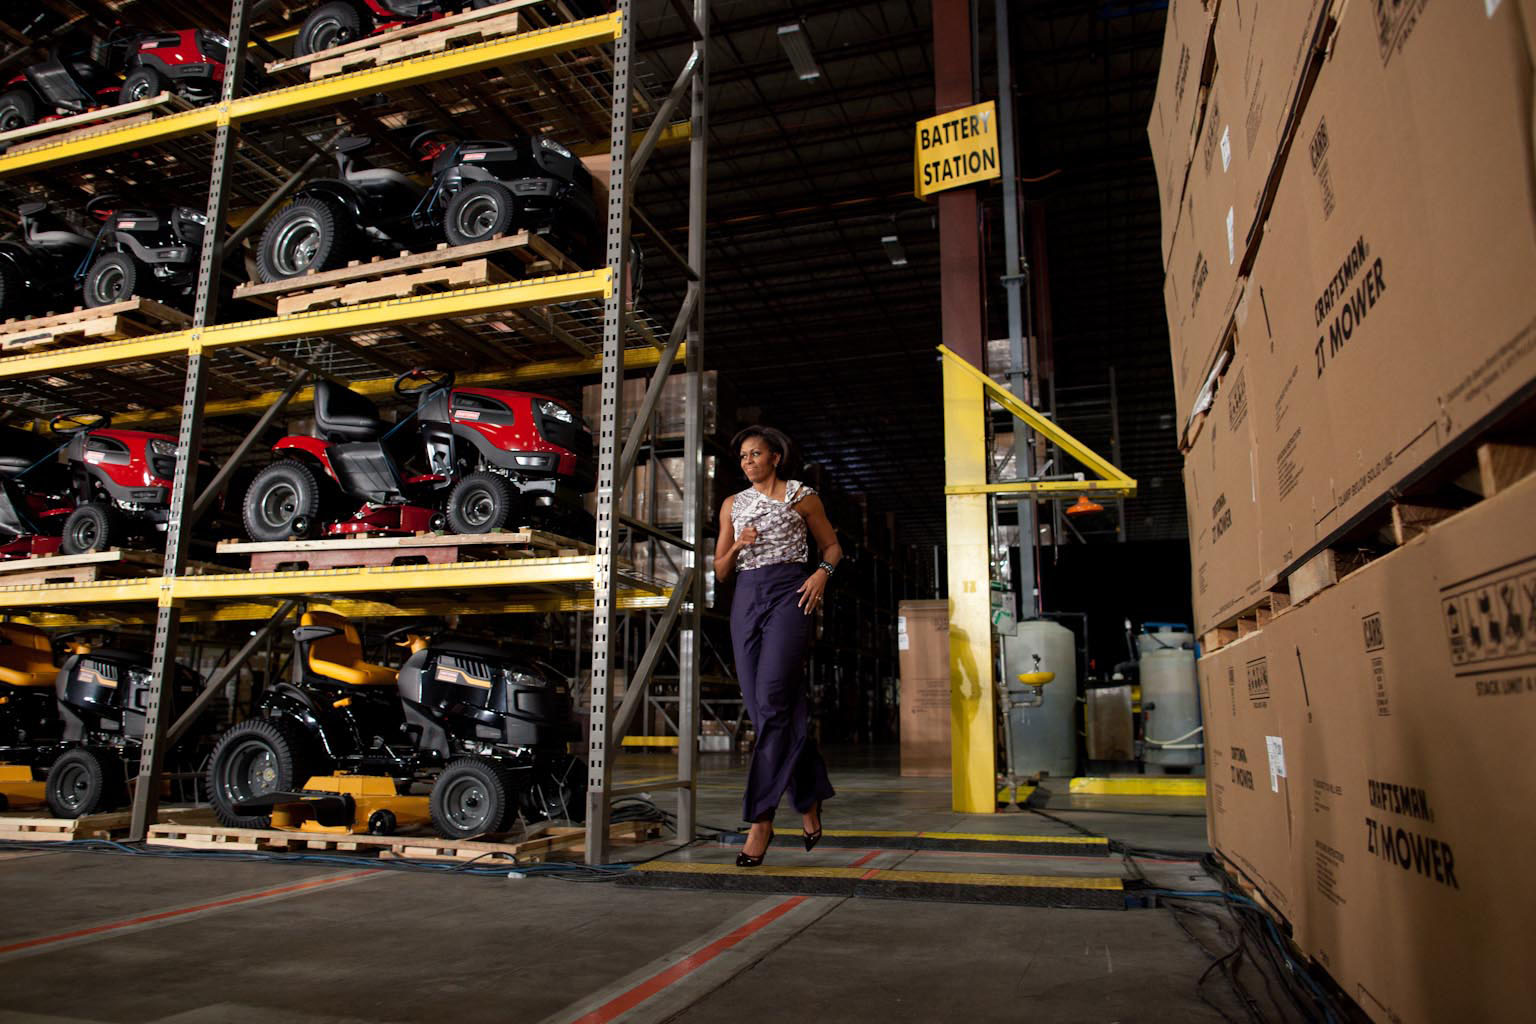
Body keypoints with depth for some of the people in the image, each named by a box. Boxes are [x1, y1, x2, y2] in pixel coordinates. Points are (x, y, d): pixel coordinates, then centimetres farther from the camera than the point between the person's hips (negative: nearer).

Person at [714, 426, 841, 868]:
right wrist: (736, 547, -4)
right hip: (746, 601, 5)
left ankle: (761, 818, -15)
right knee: (765, 708, 0)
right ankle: (809, 797, 15)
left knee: (771, 699, -17)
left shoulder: (801, 496, 8)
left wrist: (822, 572, -5)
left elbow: (832, 545, 15)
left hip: (789, 595, -5)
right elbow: (720, 571, 16)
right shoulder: (733, 505, 18)